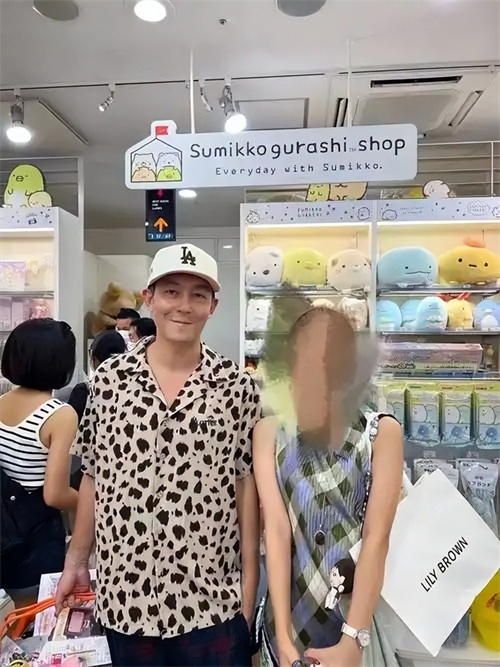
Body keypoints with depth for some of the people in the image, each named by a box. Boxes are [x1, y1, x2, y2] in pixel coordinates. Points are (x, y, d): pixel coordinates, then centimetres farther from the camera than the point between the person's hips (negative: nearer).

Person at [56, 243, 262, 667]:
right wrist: (76, 561, 8)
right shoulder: (109, 379, -4)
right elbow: (93, 478, 4)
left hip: (212, 599, -1)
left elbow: (246, 485, -4)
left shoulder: (237, 387, -8)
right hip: (124, 595, 2)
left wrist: (249, 582, -3)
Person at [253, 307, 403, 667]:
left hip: (359, 611, 0)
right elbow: (277, 529, -13)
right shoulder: (270, 432, -6)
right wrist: (284, 637, -16)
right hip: (291, 609, 1)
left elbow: (377, 539, -14)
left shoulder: (382, 432, -10)